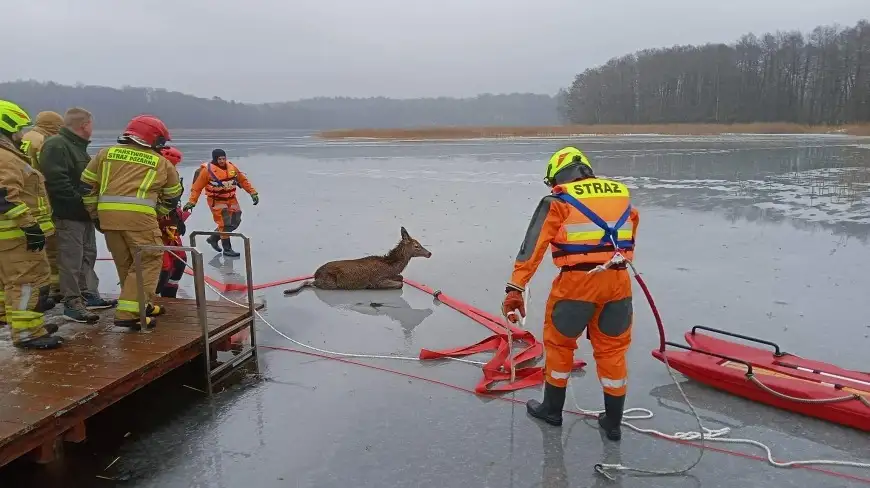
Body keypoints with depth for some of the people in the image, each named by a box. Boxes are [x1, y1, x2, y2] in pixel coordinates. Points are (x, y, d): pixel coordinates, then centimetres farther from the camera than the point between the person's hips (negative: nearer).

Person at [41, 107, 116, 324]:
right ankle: (72, 304, 0)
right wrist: (79, 201, -23)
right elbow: (55, 179, -26)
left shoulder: (78, 146, 18)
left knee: (87, 257, 17)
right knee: (72, 261, -6)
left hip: (84, 213, 11)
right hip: (68, 214, -11)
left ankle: (89, 296, 27)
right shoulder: (56, 145, -15)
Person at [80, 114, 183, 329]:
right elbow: (172, 197, 20)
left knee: (125, 263, 18)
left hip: (107, 214, 5)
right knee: (149, 261, 3)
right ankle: (128, 312, -6)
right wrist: (157, 215, 30)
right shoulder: (162, 163, 14)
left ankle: (141, 304, 31)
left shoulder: (106, 153, 19)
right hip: (138, 215, -5)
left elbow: (87, 184, 18)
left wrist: (95, 214, 25)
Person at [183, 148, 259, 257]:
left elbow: (243, 180, 9)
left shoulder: (231, 167, 0)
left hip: (231, 199, 6)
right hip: (216, 201, -6)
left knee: (234, 222, 9)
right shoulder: (207, 170, -14)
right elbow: (197, 187, -10)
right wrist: (192, 202, -14)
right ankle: (227, 249, 1)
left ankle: (213, 238, 28)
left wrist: (253, 193, 4)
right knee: (225, 224, -10)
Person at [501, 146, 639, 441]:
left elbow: (534, 245, -8)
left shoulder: (558, 201, 1)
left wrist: (515, 288, -11)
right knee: (612, 350, 17)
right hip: (618, 282, 4)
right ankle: (613, 422, 28)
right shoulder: (621, 193, 15)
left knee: (559, 343, 17)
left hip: (577, 281, -4)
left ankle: (552, 409, 33)